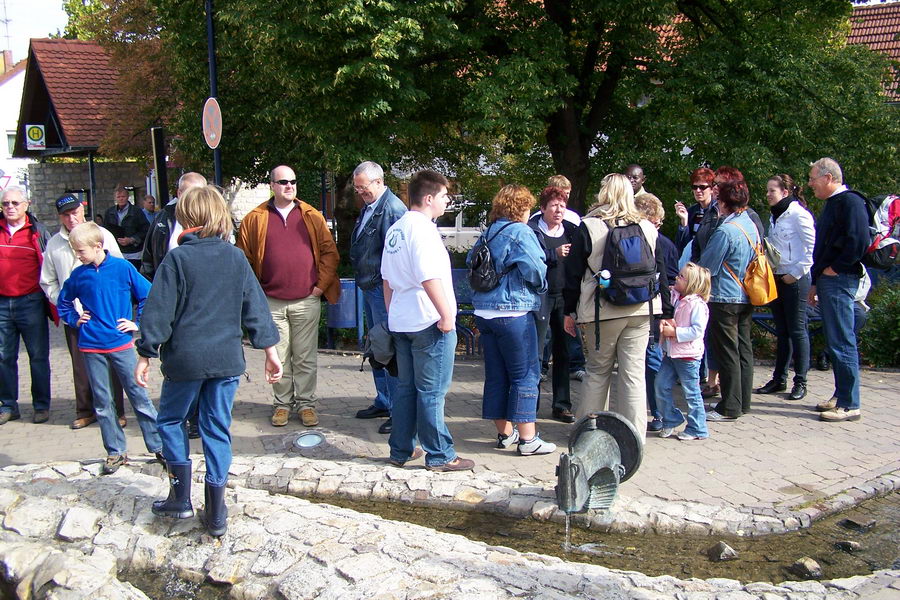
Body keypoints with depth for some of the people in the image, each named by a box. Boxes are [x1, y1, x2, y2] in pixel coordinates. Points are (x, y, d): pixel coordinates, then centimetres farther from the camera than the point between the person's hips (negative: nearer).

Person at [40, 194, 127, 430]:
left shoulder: (101, 235, -1)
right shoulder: (54, 244, 6)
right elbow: (48, 281, 14)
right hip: (73, 316, 2)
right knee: (80, 365, 8)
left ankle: (116, 411, 12)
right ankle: (85, 410, 21)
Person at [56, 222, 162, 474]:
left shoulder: (122, 268, -7)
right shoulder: (78, 275, 2)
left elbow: (147, 296, 1)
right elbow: (63, 303, 19)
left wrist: (138, 323, -5)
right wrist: (74, 319, 4)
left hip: (121, 344, -3)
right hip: (91, 347, 3)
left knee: (139, 396, 3)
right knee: (102, 403, 9)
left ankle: (159, 446, 11)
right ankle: (115, 452, 20)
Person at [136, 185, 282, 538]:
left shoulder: (177, 259, -8)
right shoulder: (236, 258, 3)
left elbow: (159, 311, -8)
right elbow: (255, 307, 6)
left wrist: (146, 355, 0)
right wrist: (270, 350, 12)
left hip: (185, 359, -3)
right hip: (227, 359, 3)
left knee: (170, 420, 17)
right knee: (217, 429, 9)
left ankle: (181, 498, 17)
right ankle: (216, 513, 12)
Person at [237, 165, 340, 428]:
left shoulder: (312, 217, 5)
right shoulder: (255, 219, 4)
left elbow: (329, 251, 5)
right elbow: (243, 258, 5)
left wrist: (322, 285, -1)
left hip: (307, 300, 0)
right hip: (271, 302, 0)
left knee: (305, 358, 5)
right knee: (278, 358, 6)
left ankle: (306, 404, 15)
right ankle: (283, 404, 18)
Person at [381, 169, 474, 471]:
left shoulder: (395, 229, 13)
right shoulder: (422, 229, -15)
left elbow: (387, 279, 19)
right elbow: (429, 278, -24)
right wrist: (447, 315, -19)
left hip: (400, 322, 9)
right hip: (428, 322, -9)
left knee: (406, 388, 15)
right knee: (432, 392, -3)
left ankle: (401, 450, 21)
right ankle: (439, 456, 4)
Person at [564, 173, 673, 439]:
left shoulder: (588, 227, -3)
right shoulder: (648, 228, 6)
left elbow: (574, 272, 0)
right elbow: (660, 272, 10)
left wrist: (570, 310, 8)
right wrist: (666, 312, 16)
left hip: (603, 310, -2)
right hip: (640, 310, 2)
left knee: (598, 370, 11)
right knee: (634, 372, 4)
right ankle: (635, 435, 6)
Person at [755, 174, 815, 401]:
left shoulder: (798, 214, -11)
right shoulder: (774, 216, 14)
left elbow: (812, 248, -15)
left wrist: (796, 273, -15)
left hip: (794, 279, -8)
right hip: (776, 278, 8)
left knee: (797, 330, -2)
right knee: (781, 331, 12)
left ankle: (800, 382, 5)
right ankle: (779, 379, 18)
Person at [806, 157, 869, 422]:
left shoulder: (850, 202, -12)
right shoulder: (832, 204, 20)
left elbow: (858, 242, -23)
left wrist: (834, 269, -15)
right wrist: (815, 282, 22)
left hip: (839, 281, -10)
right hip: (827, 281, 10)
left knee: (842, 343, -9)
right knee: (834, 343, 14)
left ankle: (849, 405, -5)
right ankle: (841, 396, 22)